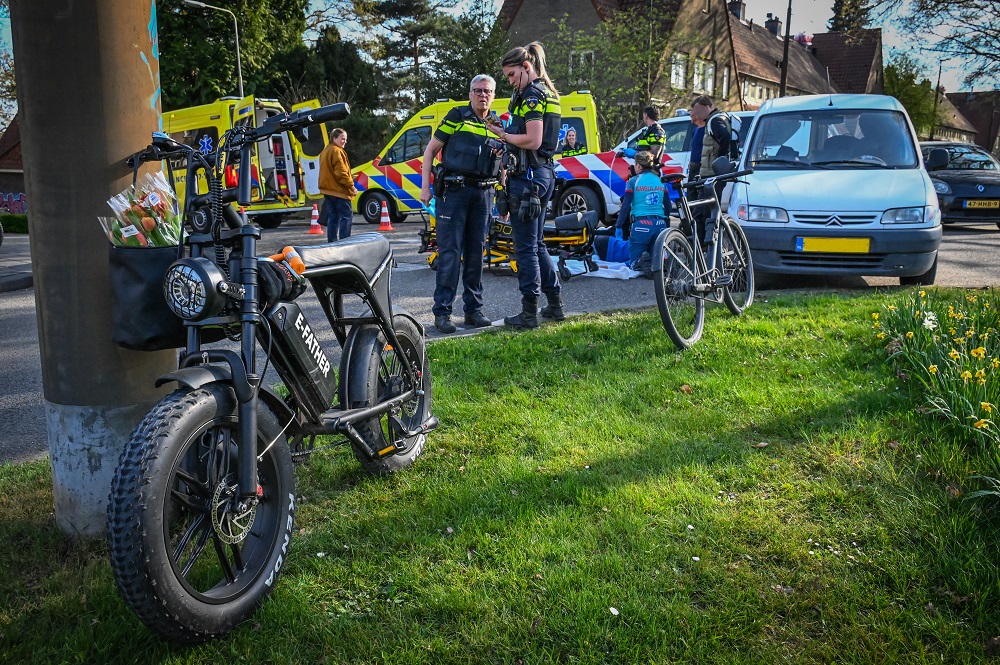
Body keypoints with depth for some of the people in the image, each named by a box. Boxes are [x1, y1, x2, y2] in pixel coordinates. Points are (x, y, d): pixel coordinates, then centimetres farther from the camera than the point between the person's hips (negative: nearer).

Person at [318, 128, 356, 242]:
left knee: (333, 217, 11)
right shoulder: (337, 152, -13)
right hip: (339, 190, -9)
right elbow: (341, 173, -19)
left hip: (328, 189, 9)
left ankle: (331, 242, 10)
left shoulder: (325, 151, 18)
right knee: (346, 215, -7)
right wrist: (352, 187, -13)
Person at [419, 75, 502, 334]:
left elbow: (501, 166, 21)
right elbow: (431, 150, 2)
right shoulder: (457, 116, 1)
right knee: (450, 252, -8)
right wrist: (425, 186, -6)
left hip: (483, 193, 5)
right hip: (454, 190, -4)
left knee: (476, 253, 8)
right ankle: (442, 312, -5)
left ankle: (474, 309, 15)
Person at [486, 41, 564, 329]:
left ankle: (529, 313, 1)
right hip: (544, 173, 10)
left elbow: (532, 140, -22)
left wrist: (503, 134, -9)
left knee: (525, 247, -4)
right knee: (537, 243, 18)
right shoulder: (548, 93, 18)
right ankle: (555, 304, 24)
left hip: (528, 176, -10)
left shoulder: (532, 95, -13)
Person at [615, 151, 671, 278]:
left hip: (641, 225, -4)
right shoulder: (660, 181, 13)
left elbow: (626, 206, -5)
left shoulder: (633, 181, -1)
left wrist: (619, 226, 2)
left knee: (633, 262, 5)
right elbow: (668, 206, 17)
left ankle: (642, 262, -31)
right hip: (659, 224, 4)